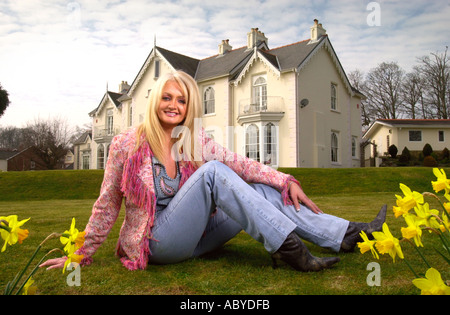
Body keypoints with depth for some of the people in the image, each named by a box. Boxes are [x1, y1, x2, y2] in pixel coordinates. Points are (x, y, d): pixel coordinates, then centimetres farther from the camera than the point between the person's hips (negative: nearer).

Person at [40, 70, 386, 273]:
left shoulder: (195, 142, 5)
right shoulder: (127, 144, -7)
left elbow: (241, 164, -2)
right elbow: (108, 204, -1)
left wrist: (285, 181, -12)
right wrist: (82, 254, 1)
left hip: (193, 236, 5)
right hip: (158, 241, -5)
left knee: (261, 190, -13)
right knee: (211, 173, -28)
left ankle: (345, 234, -13)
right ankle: (287, 246, -30)